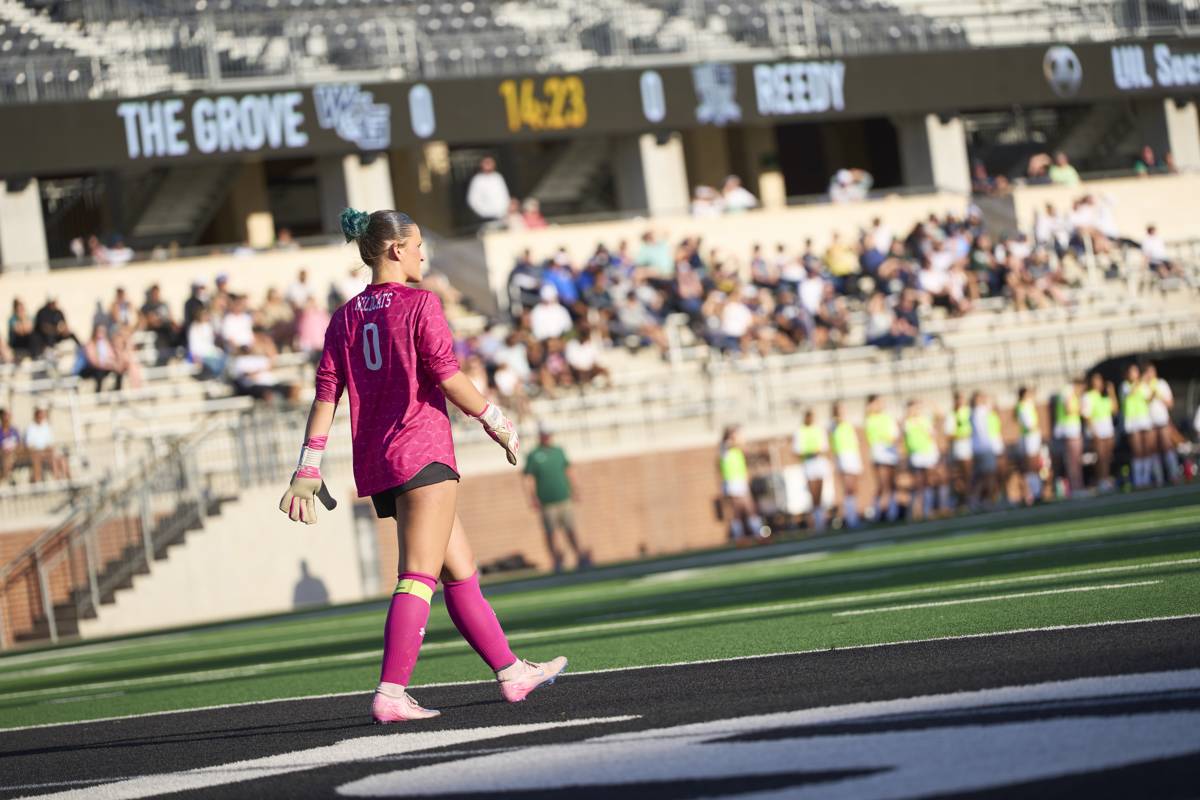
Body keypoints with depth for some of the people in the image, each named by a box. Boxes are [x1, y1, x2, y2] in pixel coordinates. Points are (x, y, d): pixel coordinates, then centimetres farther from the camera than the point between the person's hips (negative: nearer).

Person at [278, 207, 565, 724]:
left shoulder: (346, 317, 12)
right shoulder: (420, 304, -6)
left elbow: (326, 394, 7)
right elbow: (448, 378, -12)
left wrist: (308, 469, 5)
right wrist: (498, 423, 0)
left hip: (374, 464, 7)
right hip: (421, 453, -7)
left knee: (461, 571, 15)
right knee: (419, 579, -11)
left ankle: (510, 671, 22)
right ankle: (390, 693, -20)